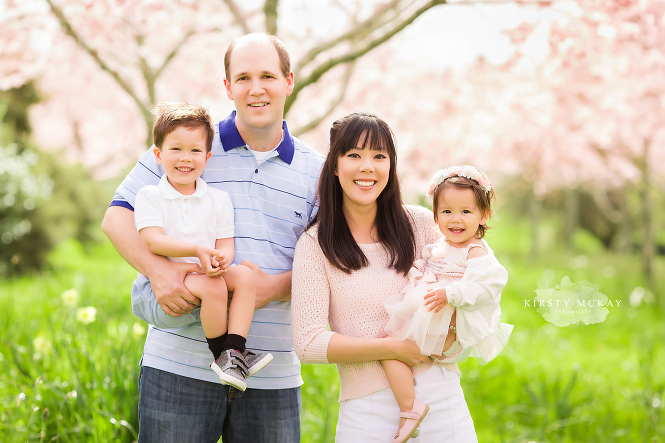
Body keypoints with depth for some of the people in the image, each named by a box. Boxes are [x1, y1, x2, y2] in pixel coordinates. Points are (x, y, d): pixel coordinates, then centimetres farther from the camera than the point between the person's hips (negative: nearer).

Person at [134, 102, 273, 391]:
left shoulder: (218, 199, 9)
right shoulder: (149, 196, 0)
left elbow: (226, 245, 4)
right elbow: (152, 240, -13)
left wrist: (221, 260, -23)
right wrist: (198, 251, -26)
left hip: (208, 273, 4)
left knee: (245, 275, -24)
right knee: (213, 286, -31)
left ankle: (234, 350, -27)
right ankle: (221, 354, -16)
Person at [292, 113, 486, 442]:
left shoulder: (421, 224, 4)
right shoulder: (315, 244, -3)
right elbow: (308, 343, -9)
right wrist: (394, 348, -13)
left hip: (441, 399, 2)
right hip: (367, 409, -2)